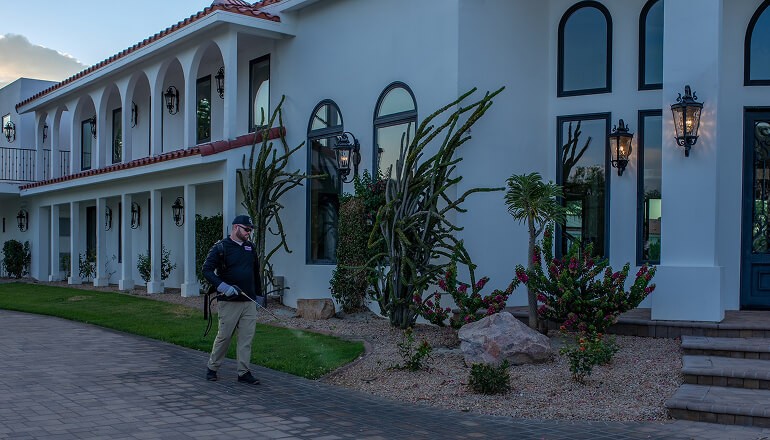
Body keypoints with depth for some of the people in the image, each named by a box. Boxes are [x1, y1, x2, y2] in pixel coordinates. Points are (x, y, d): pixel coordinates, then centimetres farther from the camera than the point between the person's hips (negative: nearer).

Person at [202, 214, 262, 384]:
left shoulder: (250, 247, 15)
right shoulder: (221, 247, -4)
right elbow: (207, 269, -12)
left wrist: (258, 294, 22)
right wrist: (222, 286, -23)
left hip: (249, 302, 5)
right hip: (229, 302, -5)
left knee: (247, 338, 2)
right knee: (224, 336, 0)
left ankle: (244, 373, 8)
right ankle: (212, 368, 19)